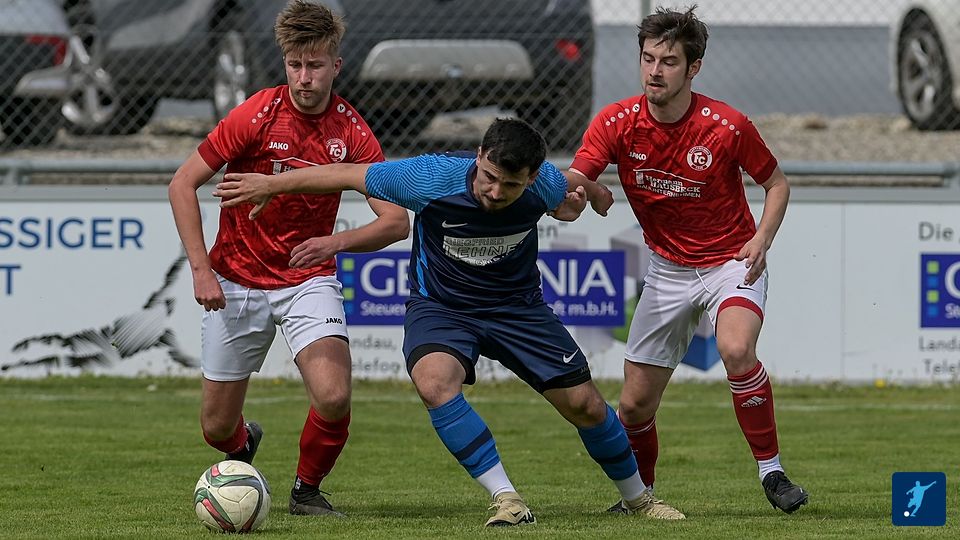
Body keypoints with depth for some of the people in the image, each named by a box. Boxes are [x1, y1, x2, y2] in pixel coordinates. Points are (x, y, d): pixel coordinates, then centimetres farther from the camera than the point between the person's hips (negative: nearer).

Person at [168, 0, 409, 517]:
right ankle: (246, 445, 44)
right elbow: (183, 183, -8)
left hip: (309, 278, 0)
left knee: (333, 398, -24)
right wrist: (201, 269, -14)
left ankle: (308, 489, 6)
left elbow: (396, 222, -10)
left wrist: (334, 242, -29)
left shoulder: (352, 132, -8)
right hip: (237, 283, 0)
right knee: (217, 428, 4)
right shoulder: (257, 115, -14)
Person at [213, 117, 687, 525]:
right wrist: (270, 184, -10)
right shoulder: (431, 178, -29)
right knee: (435, 381, -33)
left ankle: (637, 497, 27)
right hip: (440, 306, -2)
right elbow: (349, 176, -16)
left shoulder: (544, 184, -21)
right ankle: (505, 498, -26)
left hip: (517, 305, 2)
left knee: (585, 405, 1)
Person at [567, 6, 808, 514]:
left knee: (736, 349, -35)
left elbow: (776, 182, -1)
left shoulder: (726, 126, -16)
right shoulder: (615, 123, -10)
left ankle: (771, 471, -20)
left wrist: (762, 237, -16)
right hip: (668, 269, 3)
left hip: (731, 261, -3)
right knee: (635, 404, 2)